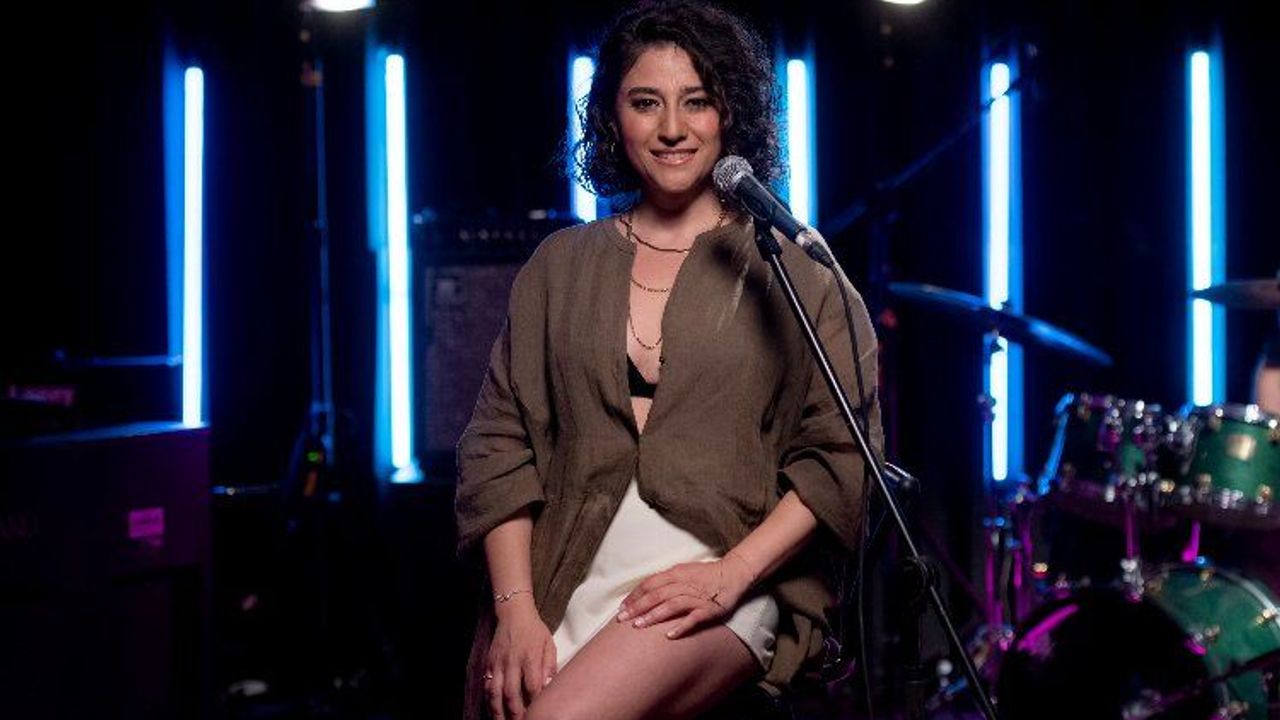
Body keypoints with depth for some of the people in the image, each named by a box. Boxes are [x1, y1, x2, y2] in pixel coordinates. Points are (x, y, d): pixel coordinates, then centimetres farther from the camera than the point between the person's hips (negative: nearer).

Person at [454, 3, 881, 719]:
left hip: (727, 583, -4)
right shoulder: (561, 265, 14)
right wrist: (515, 608, -3)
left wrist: (730, 575, -11)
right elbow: (501, 443, 9)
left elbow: (842, 455, 1)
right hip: (567, 585, 4)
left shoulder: (790, 267, 6)